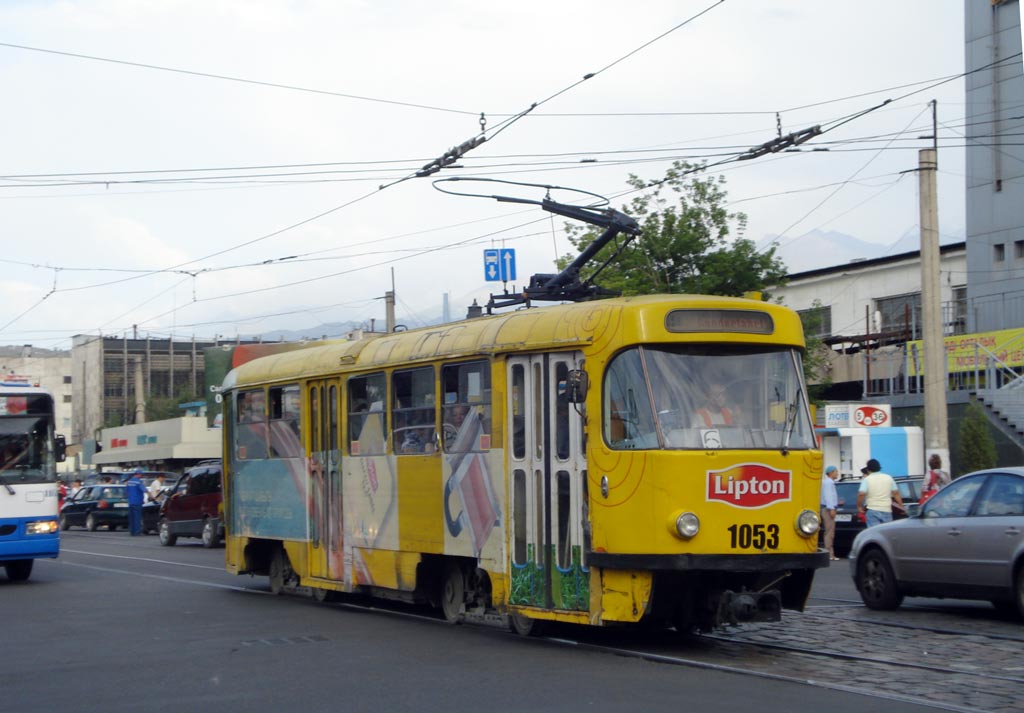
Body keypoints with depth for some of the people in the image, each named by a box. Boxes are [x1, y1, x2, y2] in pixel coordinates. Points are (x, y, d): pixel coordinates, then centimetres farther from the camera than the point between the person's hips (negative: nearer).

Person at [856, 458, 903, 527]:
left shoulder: (867, 480, -3)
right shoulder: (888, 478, 9)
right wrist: (901, 506, 16)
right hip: (887, 510, 4)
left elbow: (861, 494, -14)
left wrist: (859, 506, -2)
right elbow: (896, 493, 9)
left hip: (872, 510, -4)